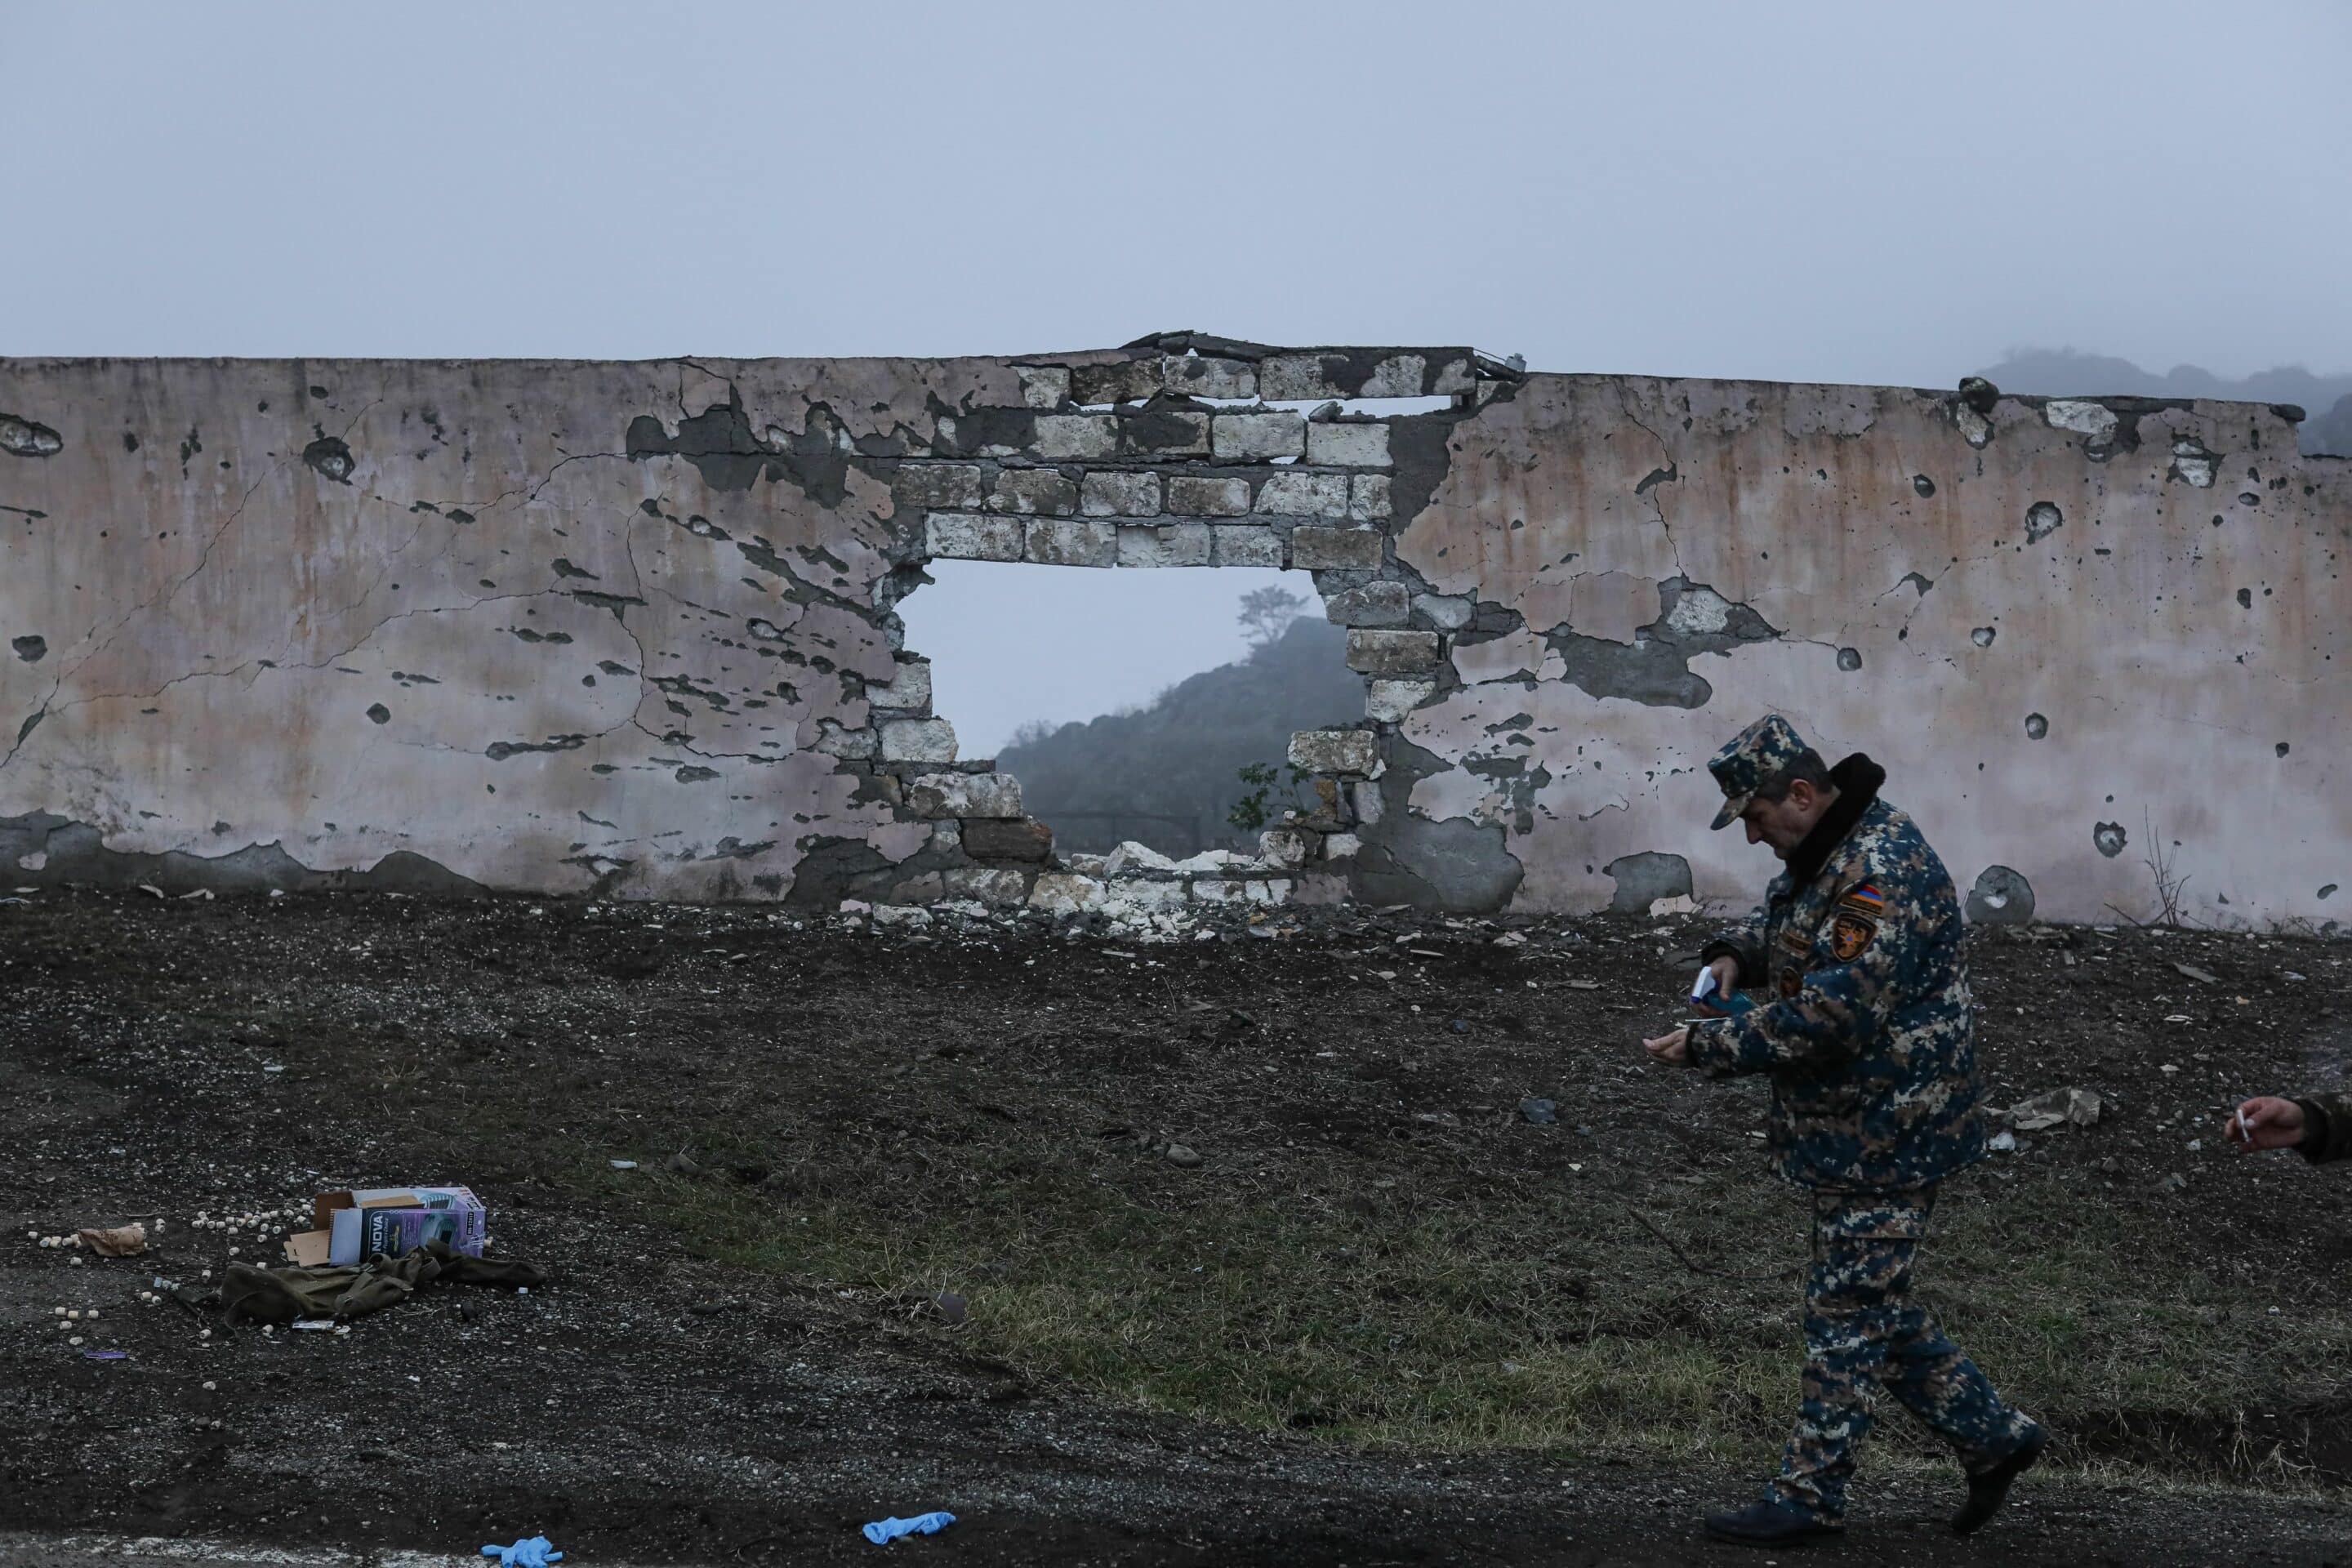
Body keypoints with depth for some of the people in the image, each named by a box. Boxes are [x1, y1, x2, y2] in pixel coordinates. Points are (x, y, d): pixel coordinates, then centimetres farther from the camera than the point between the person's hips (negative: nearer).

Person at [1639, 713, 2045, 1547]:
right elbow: (1785, 918, 30)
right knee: (1874, 1305, 17)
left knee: (1849, 1312, -1)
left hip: (1886, 1135, -11)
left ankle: (1809, 1495, 7)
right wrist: (1736, 954, 7)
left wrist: (1709, 1045, -21)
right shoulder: (1827, 851, 10)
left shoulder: (1881, 875, -24)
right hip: (1853, 1130, 11)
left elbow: (1830, 1017, -28)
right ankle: (1994, 1437, 26)